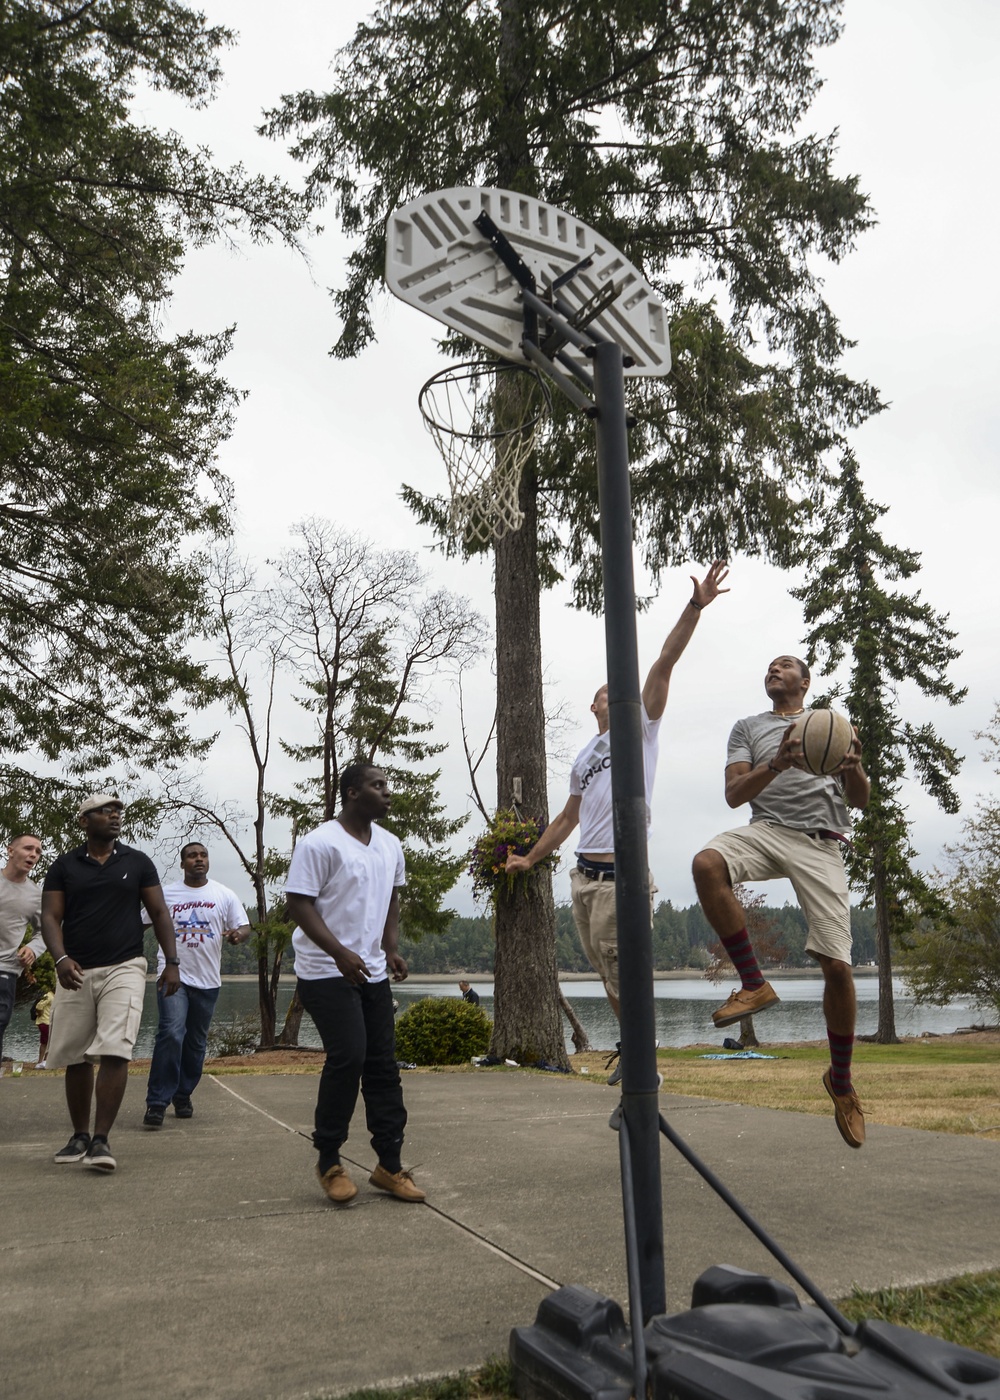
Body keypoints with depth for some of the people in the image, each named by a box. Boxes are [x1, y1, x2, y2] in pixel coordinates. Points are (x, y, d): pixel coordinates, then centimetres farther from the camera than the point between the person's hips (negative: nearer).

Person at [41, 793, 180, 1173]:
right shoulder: (64, 866, 5)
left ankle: (101, 1140, -8)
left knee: (115, 1052, -14)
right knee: (75, 1058, 8)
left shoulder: (137, 863, 6)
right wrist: (61, 958, -18)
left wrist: (172, 962, 0)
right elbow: (50, 917, 0)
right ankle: (79, 1136, 24)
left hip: (124, 969, -1)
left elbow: (159, 913, 8)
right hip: (76, 972, 1)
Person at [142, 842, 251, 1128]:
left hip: (207, 979, 2)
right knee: (171, 1033, -18)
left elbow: (244, 928, 4)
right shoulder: (166, 893, 4)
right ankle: (157, 1102, -12)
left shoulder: (223, 895, 5)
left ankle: (183, 1096, 28)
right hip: (173, 974, -2)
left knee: (196, 1042, 11)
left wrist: (237, 935, -20)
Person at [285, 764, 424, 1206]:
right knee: (347, 1058, -13)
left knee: (383, 1065, 7)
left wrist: (391, 949, 9)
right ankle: (328, 1161, 7)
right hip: (327, 972, -7)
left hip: (372, 972, 7)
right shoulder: (319, 843, -13)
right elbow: (299, 903, -16)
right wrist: (340, 953, -25)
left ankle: (389, 1165, 16)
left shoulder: (389, 845, 11)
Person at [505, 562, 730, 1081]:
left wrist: (695, 607, -15)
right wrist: (531, 858, 33)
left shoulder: (640, 728, 3)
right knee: (607, 972, 12)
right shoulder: (583, 759, 19)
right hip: (584, 874, 6)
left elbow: (664, 663, -8)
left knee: (621, 972, -6)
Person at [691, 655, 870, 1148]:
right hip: (767, 830, 0)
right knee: (707, 863, -35)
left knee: (837, 965, -9)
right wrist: (778, 764, -14)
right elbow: (734, 794, 5)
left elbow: (860, 801, 15)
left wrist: (854, 768, -8)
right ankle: (753, 984, -22)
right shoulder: (749, 728, 19)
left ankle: (841, 1080, 14)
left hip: (821, 844, 0)